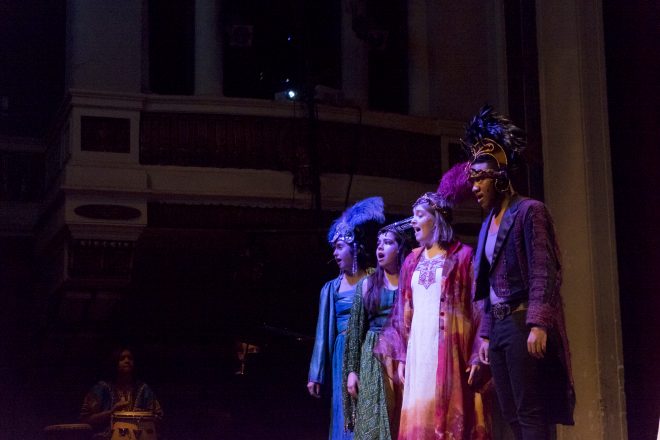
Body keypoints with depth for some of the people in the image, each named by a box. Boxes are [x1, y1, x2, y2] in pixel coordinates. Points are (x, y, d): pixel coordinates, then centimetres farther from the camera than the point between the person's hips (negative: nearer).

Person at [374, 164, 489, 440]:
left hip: (452, 345, -5)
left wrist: (477, 355, -12)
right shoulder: (412, 261, 16)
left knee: (452, 415, -7)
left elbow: (477, 306, -4)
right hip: (419, 344, 5)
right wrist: (401, 356, 7)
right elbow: (403, 312, 15)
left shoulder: (463, 255, 1)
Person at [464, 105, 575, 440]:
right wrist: (485, 334, 16)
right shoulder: (489, 221, 16)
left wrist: (538, 324, -24)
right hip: (498, 326, 8)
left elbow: (544, 274, -15)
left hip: (522, 324, -8)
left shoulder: (529, 211, -7)